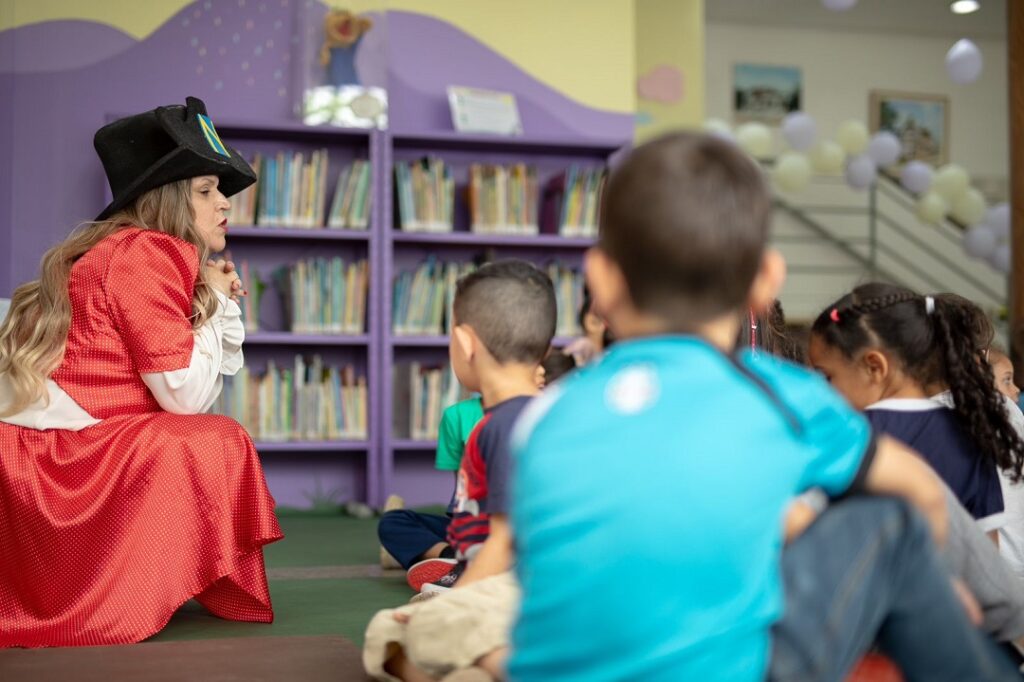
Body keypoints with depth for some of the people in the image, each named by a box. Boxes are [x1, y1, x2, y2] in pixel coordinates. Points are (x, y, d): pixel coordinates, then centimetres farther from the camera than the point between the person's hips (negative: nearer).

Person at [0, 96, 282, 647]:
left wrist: (225, 307, 5)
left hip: (58, 451, 10)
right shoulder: (144, 253, -11)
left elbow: (209, 380, 11)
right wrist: (214, 302, -4)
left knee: (216, 445, 17)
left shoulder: (150, 258, 17)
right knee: (216, 445, -14)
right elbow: (185, 396, -16)